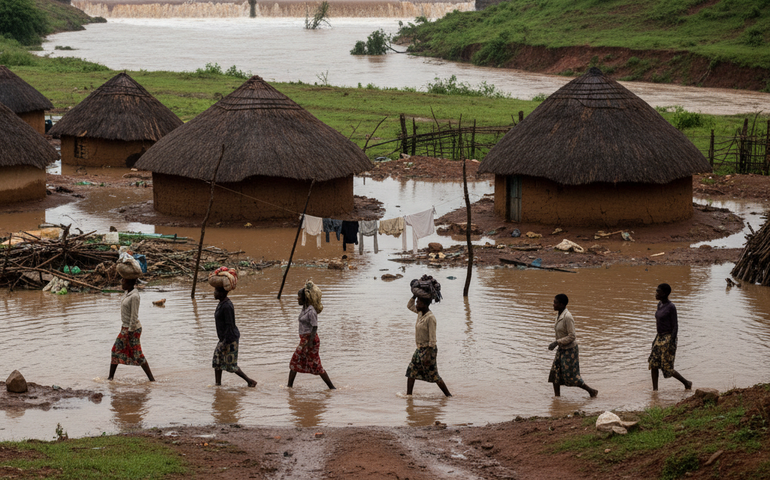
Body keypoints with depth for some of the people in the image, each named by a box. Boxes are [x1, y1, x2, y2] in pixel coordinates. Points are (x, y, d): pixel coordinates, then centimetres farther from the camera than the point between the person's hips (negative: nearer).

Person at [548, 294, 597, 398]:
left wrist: (556, 343, -27)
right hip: (562, 349, 9)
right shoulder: (559, 314, 4)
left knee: (570, 377, 0)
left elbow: (571, 336, -25)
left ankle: (592, 391, 17)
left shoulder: (567, 317, -25)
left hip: (569, 350, -9)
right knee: (555, 373, 5)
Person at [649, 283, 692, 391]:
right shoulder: (660, 304, 9)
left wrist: (671, 343, -19)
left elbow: (675, 326, -15)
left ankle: (687, 383, 16)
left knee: (667, 368, -3)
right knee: (653, 363, -2)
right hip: (660, 338, 8)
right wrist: (656, 339, 19)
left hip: (668, 339, -8)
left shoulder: (671, 307, -16)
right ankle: (655, 389, 1)